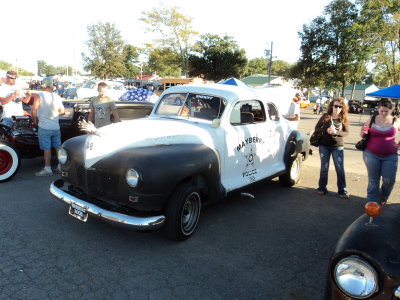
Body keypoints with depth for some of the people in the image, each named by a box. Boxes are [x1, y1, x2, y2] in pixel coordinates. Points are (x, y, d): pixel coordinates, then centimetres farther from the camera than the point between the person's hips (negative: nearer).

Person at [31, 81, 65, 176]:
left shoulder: (39, 95, -9)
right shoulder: (57, 97, 3)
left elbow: (34, 110, -12)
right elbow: (62, 111, 14)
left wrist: (34, 120, 5)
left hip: (44, 127, -4)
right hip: (56, 127, 4)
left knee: (46, 148, -1)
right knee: (58, 147, 12)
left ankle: (47, 169, 2)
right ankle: (61, 166, 19)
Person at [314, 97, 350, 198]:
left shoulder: (344, 118, -1)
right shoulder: (325, 116, -3)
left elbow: (347, 132, -5)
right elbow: (317, 128, -2)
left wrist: (336, 132, -24)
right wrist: (326, 130, -20)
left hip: (338, 147, 0)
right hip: (324, 146, 0)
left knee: (340, 169, 2)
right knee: (324, 168, 9)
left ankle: (342, 190, 11)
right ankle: (322, 188, 21)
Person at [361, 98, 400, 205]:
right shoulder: (372, 120, 1)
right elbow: (362, 135, 9)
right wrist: (363, 132, -14)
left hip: (390, 156, 0)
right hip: (371, 155, 0)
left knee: (389, 180, 0)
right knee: (373, 180, 6)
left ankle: (382, 200, 27)